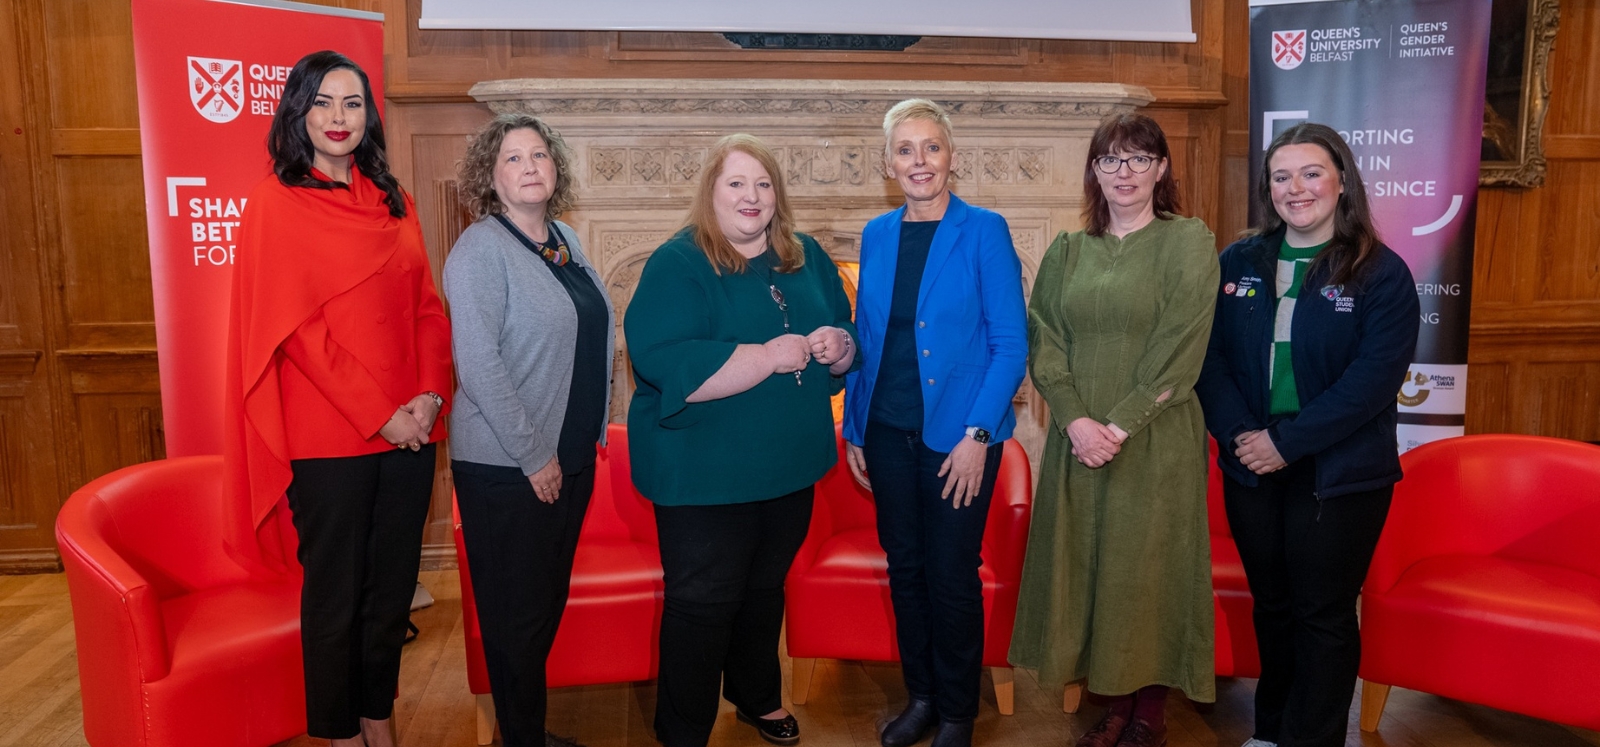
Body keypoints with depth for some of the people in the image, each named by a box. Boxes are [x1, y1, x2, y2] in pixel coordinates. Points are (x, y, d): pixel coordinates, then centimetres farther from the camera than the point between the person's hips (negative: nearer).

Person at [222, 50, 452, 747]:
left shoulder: (393, 202, 12)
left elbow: (426, 307, 9)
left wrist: (430, 395, -7)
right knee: (335, 593, 7)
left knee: (393, 584, 13)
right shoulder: (276, 202, -4)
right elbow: (295, 325, -10)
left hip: (410, 428, 5)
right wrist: (379, 413, -15)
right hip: (330, 436, -4)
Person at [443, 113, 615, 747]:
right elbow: (477, 364, -20)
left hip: (571, 455, 8)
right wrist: (533, 455, -18)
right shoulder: (480, 249, -14)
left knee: (549, 602, 18)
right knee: (516, 615, 6)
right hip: (505, 466, -8)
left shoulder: (564, 239, 9)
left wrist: (585, 441, 12)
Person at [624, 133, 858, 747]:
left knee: (766, 587, 22)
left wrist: (838, 345, -12)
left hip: (790, 467, 6)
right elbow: (667, 364, -27)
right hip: (704, 473, -6)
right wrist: (772, 355, -26)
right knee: (702, 603, 4)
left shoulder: (807, 258, 7)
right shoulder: (677, 265, -14)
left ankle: (757, 696, 45)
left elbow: (847, 337, 13)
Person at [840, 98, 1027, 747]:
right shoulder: (877, 236, 7)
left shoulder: (983, 231, -7)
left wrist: (977, 434, -16)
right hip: (887, 432, 4)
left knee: (951, 576, 6)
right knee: (904, 570, 14)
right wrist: (853, 430, 8)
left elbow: (1010, 344, -10)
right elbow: (865, 341, 11)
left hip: (958, 435, -4)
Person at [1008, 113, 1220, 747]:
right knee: (1087, 564, 8)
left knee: (1147, 567, 4)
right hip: (1078, 440, 4)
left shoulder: (1188, 241, -2)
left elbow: (1180, 348, -10)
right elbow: (1043, 340, 2)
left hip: (1155, 442, -4)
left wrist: (1120, 425, -15)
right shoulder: (1067, 251, 10)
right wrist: (1076, 419, -12)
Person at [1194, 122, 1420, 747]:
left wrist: (1288, 442, -19)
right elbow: (1210, 355, 0)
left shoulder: (1381, 273, -7)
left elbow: (1374, 378, -15)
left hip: (1340, 475, -4)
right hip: (1251, 468, 4)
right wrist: (1239, 433, -13)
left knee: (1324, 615, 6)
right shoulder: (1236, 263, 5)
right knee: (1271, 604, 16)